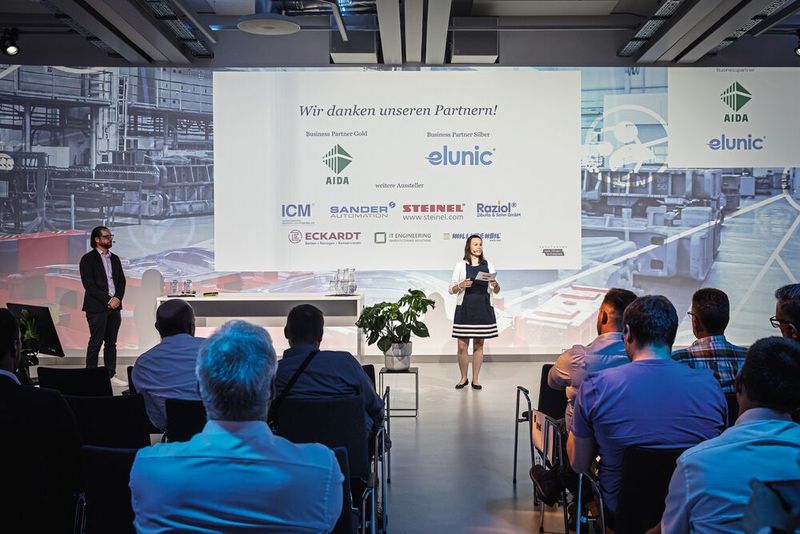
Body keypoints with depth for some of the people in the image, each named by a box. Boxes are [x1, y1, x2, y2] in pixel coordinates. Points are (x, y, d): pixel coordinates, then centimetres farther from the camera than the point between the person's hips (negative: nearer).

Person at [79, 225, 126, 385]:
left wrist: (117, 298, -5)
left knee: (111, 342, 9)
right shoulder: (88, 259, -4)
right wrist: (107, 300, -15)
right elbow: (89, 284, -12)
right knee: (96, 342, -3)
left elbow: (121, 281, 13)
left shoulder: (115, 258, 15)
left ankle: (110, 375, 15)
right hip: (97, 307, -6)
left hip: (114, 306, 6)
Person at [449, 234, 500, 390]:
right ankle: (463, 378, 14)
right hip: (465, 308, -2)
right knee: (462, 346, -2)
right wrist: (461, 285, -17)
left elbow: (497, 291, 11)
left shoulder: (488, 265, 9)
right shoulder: (461, 265, 2)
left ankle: (475, 379, 14)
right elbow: (451, 289, 2)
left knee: (479, 345, 5)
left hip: (483, 309, 2)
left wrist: (495, 285, -11)